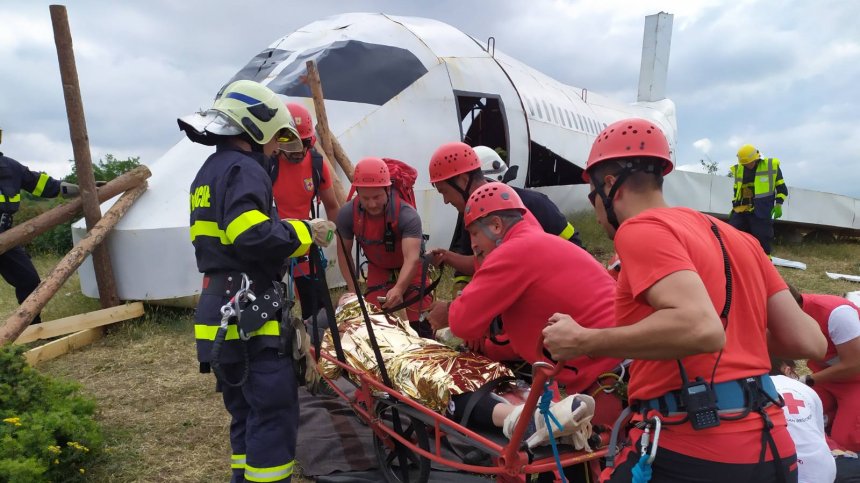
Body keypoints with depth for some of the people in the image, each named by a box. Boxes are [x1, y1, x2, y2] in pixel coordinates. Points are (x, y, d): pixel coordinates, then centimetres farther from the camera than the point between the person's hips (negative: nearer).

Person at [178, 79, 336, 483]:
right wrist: (304, 233, -11)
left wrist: (291, 232, 14)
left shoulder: (208, 172, 21)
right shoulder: (242, 169, -10)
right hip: (249, 316, -10)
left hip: (223, 315, 10)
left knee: (247, 414, 17)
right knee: (273, 413, -5)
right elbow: (254, 236, -25)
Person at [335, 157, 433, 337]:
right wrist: (353, 291, -15)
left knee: (420, 325, -12)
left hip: (410, 269, -3)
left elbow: (412, 258, -46)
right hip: (378, 270, 3)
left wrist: (399, 289, -64)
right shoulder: (347, 214, -24)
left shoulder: (407, 214, -36)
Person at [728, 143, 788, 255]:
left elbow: (782, 189, 4)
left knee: (761, 243, -7)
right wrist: (734, 206, 19)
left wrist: (778, 205, -8)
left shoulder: (771, 166, -1)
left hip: (761, 213, -4)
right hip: (740, 212, 4)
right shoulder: (738, 170, 10)